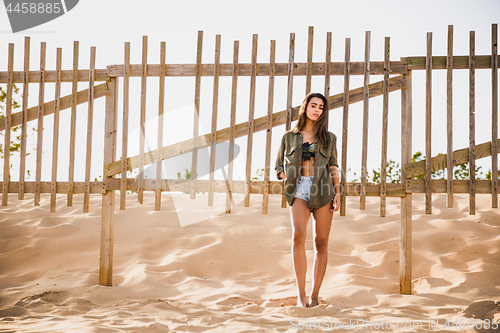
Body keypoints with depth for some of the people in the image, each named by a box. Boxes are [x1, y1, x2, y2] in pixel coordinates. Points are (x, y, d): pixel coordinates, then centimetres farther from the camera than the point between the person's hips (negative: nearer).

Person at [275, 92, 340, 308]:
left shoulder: (328, 138, 14)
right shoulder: (289, 137, 14)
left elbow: (333, 167, 10)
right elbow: (279, 167, 19)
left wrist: (337, 192, -2)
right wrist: (290, 180, 1)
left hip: (323, 190, 1)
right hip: (299, 191, -1)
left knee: (321, 243, -2)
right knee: (298, 235, -23)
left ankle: (314, 295, 6)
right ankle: (301, 294, -21)